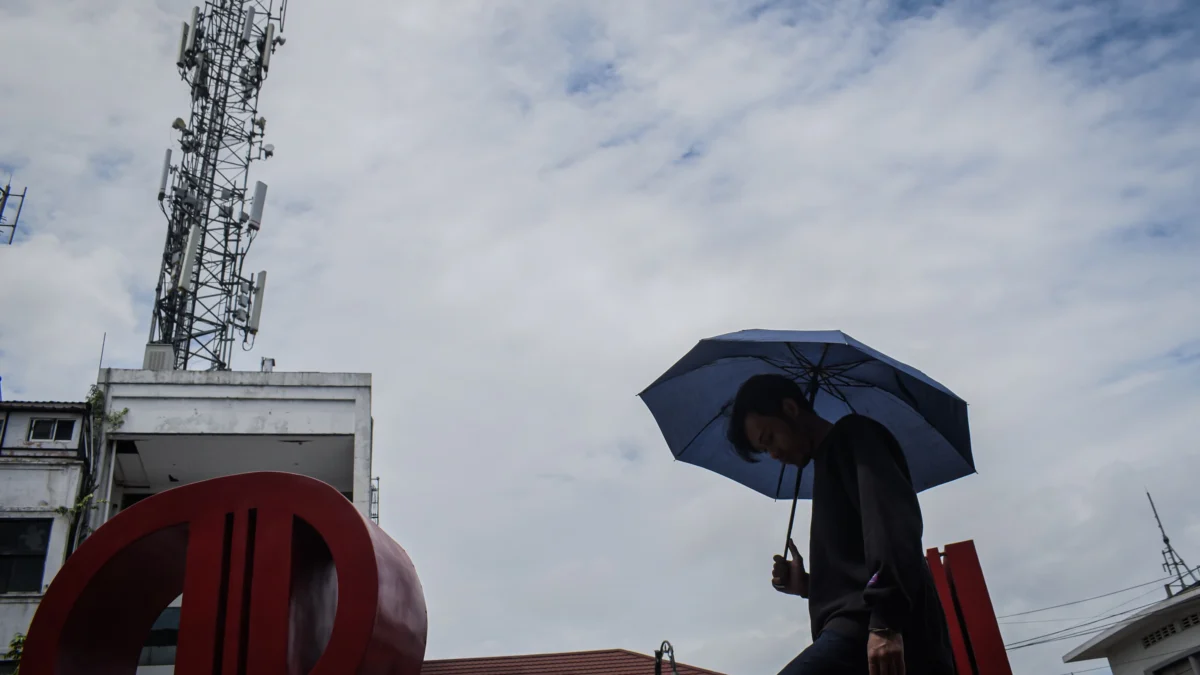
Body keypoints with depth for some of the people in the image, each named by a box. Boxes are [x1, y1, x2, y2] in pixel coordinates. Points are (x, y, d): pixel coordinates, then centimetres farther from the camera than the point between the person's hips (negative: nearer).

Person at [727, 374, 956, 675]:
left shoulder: (852, 435, 7)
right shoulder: (831, 460, 33)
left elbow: (894, 520, -10)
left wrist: (885, 622, -20)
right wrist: (807, 585, 20)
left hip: (864, 628, -9)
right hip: (863, 628, 9)